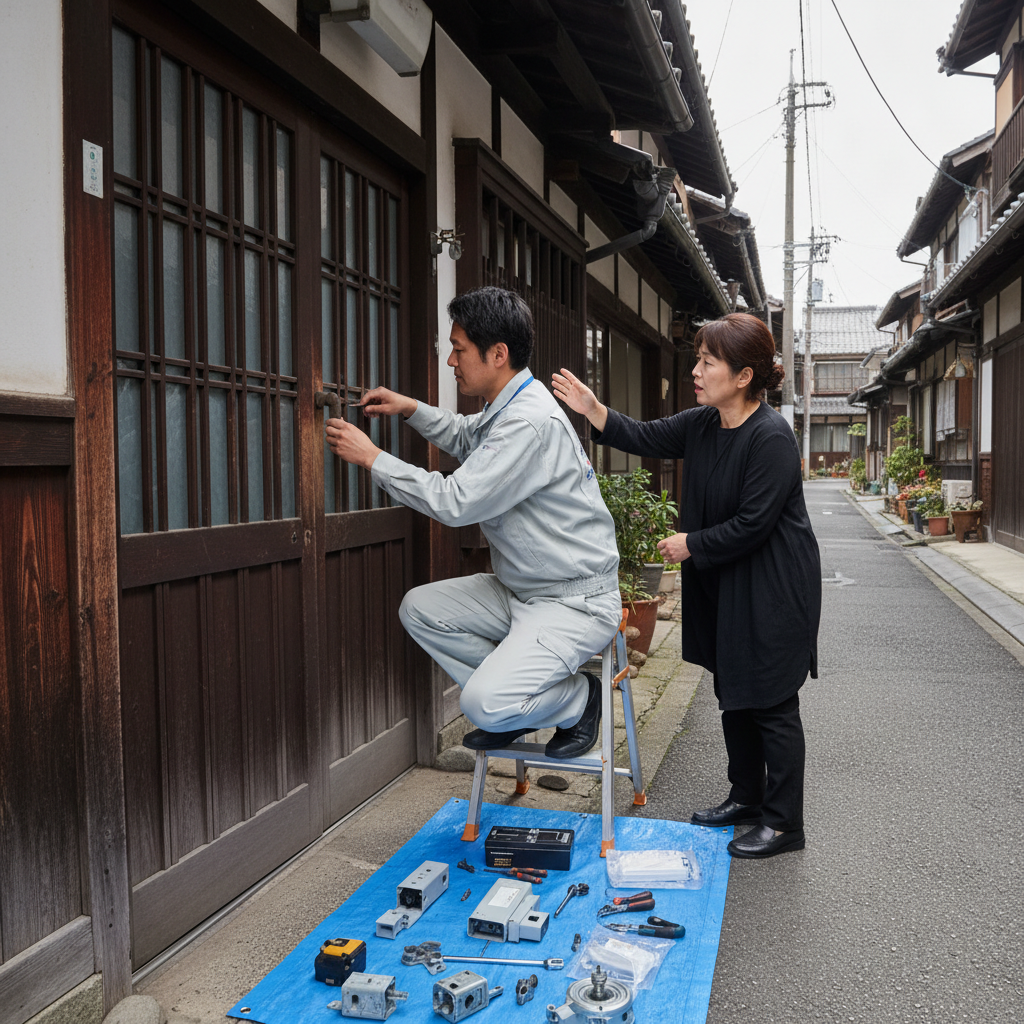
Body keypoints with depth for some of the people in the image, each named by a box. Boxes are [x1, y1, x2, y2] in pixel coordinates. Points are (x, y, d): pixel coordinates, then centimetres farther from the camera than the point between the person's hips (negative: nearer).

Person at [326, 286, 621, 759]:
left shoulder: (532, 422, -26)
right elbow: (467, 437, 32)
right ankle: (511, 705, 13)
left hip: (575, 602, -10)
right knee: (419, 608, 6)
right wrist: (411, 409, 18)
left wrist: (372, 457, -16)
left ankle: (578, 697, 7)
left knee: (485, 704, -24)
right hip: (521, 590, 10)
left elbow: (456, 502, -26)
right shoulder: (505, 407, 6)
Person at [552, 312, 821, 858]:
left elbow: (751, 524, -23)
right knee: (733, 696, 18)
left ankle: (784, 823, 14)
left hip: (772, 593, -9)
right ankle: (746, 796, 34)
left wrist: (691, 545, -13)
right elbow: (645, 437, 10)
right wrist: (592, 410, -3)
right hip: (723, 587, 9)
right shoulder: (701, 424, 4)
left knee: (771, 705, 0)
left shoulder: (770, 438, -22)